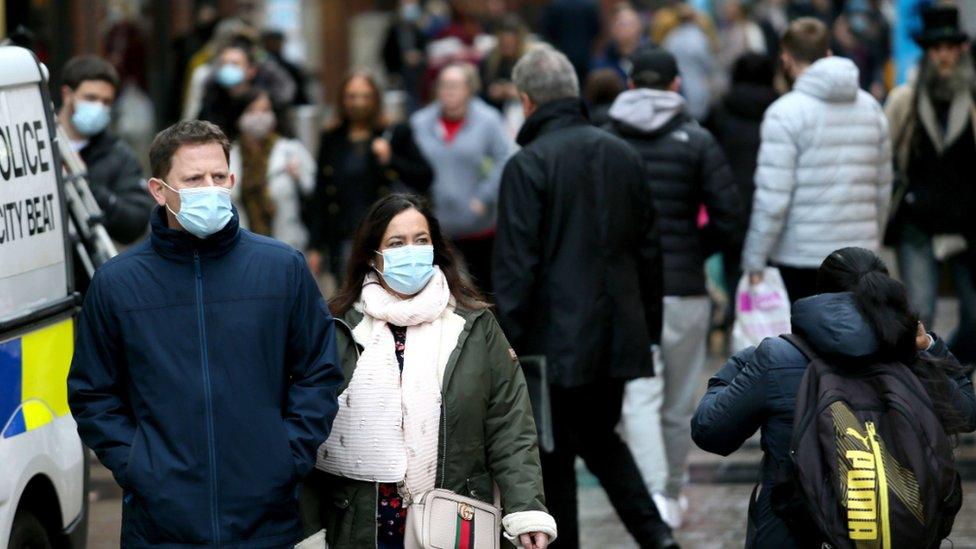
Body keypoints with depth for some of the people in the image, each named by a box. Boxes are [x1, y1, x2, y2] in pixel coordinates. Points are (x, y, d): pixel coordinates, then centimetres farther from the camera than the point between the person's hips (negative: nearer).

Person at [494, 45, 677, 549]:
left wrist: (507, 340, -10)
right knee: (601, 437, 20)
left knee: (554, 454, 4)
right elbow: (649, 248, 13)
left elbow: (516, 263, -15)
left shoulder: (527, 165, -12)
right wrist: (649, 326, 21)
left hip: (556, 337, -6)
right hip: (618, 334, 6)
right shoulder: (622, 155, 8)